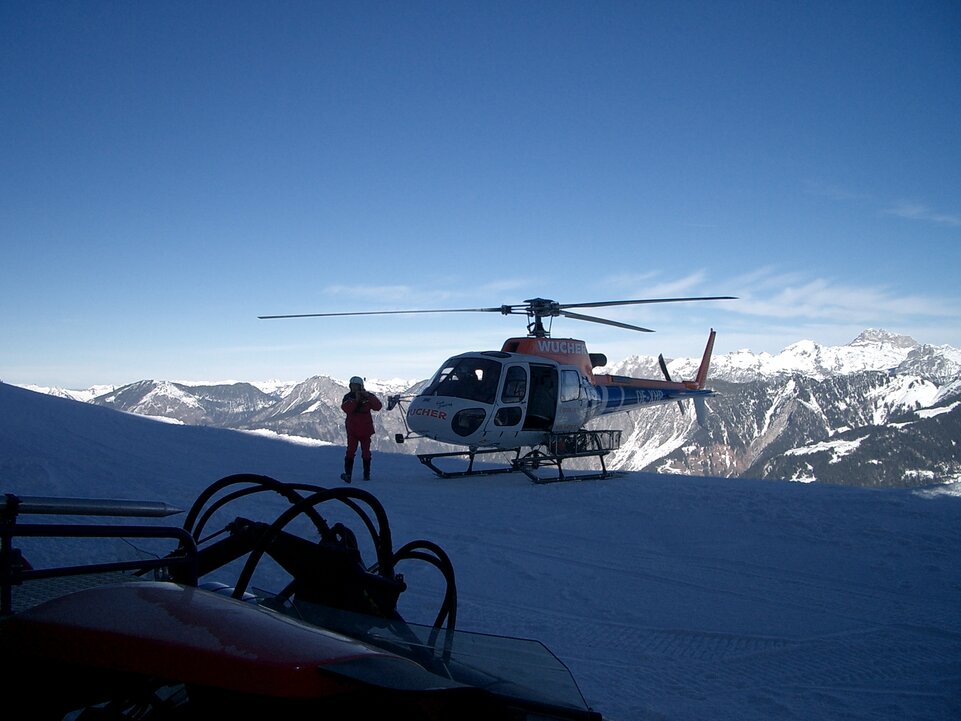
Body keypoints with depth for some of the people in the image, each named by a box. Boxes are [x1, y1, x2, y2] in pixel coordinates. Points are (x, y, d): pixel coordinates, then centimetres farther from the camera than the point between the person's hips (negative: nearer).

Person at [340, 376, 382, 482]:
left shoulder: (368, 396, 0)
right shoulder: (348, 397, -1)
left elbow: (378, 406, -14)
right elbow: (346, 409, -19)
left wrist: (368, 397, -23)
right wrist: (356, 400, -28)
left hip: (365, 429, 1)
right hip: (352, 430, -1)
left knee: (366, 452, 10)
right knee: (351, 451, -13)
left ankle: (367, 474, 21)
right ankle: (348, 474, -17)